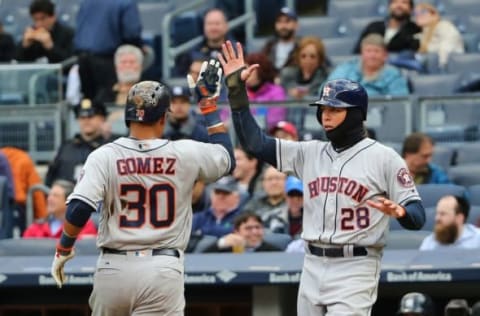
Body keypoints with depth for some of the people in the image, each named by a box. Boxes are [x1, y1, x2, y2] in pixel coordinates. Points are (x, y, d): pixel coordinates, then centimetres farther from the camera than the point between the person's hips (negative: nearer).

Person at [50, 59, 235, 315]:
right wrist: (209, 104, 24)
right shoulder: (184, 154, 0)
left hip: (114, 268, 1)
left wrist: (63, 248, 4)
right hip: (163, 271, -1)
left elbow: (78, 209, -13)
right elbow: (227, 159, 20)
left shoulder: (105, 156, -3)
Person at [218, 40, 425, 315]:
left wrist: (400, 212, -31)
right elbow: (255, 142, 9)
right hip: (313, 268, 6)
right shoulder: (310, 153, 11)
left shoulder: (383, 158, -4)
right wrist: (237, 88, 3)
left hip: (355, 270, -6)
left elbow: (418, 216, -7)